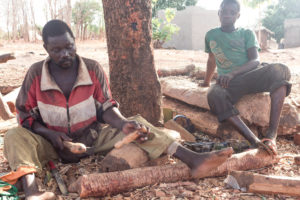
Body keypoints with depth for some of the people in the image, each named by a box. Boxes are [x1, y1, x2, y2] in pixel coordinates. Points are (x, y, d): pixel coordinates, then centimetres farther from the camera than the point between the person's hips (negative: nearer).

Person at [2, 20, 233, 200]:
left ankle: (194, 159, -31)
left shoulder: (93, 69, -7)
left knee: (137, 124, -20)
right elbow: (25, 115, -3)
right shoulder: (35, 73, -8)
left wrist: (122, 123, -26)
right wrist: (50, 134, -19)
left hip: (92, 136, 1)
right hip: (53, 141, 0)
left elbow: (105, 107, -6)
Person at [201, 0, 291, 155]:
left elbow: (255, 61, -4)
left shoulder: (247, 34, 10)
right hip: (228, 82, 0)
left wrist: (233, 73, -21)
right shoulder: (211, 35, 17)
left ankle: (271, 135, -42)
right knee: (214, 95, -38)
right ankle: (255, 142, -47)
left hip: (250, 75, 0)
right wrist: (206, 82, 38)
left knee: (280, 70, -33)